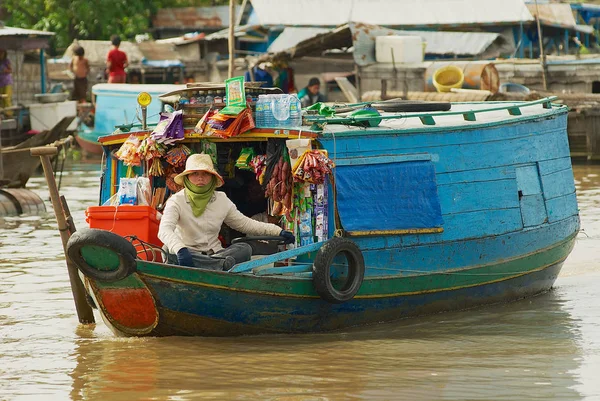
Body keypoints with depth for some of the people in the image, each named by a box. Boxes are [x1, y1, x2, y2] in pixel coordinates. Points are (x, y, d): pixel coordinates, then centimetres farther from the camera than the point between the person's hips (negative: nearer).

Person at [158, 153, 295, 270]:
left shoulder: (221, 201, 8)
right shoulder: (177, 201, -7)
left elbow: (245, 223, 19)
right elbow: (164, 230, -23)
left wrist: (277, 231, 8)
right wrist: (180, 249, -45)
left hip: (215, 252, 4)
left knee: (245, 249, -22)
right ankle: (223, 264, -45)